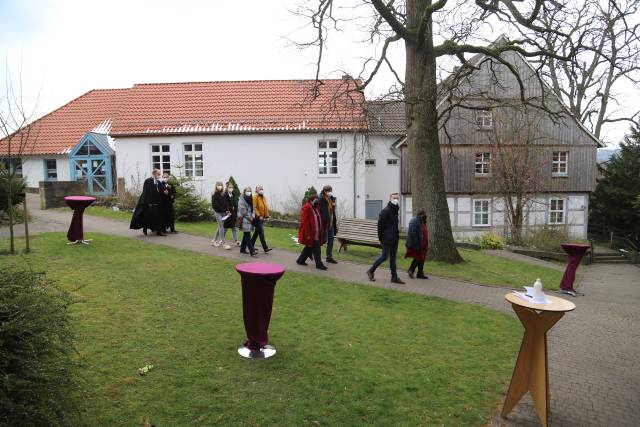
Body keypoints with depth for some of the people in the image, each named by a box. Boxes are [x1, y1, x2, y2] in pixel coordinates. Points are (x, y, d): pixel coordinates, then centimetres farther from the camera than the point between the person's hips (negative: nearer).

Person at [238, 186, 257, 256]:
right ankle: (252, 251, -18)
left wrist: (253, 216, 4)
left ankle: (242, 249, 22)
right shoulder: (241, 200, -8)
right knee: (247, 235, -12)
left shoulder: (250, 199, 17)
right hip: (245, 221, -8)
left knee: (246, 235, 13)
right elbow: (243, 211, -14)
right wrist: (250, 218, -13)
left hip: (250, 220, 8)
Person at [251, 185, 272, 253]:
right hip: (257, 218, -8)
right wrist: (259, 216, -21)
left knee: (257, 232, 15)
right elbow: (254, 208, -16)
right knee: (261, 232, -10)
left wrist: (267, 216, 14)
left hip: (262, 218, 8)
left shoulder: (264, 198, 16)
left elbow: (266, 207, 21)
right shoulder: (255, 197, -9)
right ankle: (265, 248, -10)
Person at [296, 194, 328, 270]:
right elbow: (304, 222, -19)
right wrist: (308, 234, -21)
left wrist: (320, 232, 14)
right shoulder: (306, 208, -16)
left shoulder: (315, 208, 13)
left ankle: (300, 260, 28)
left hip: (316, 233, 9)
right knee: (316, 249, -6)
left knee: (309, 247, 16)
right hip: (310, 233, -9)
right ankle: (319, 264, 2)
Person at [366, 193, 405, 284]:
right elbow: (380, 225, -16)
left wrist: (397, 235, 13)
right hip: (387, 239, -8)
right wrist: (381, 238, -15)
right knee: (384, 256, -3)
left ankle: (394, 277, 14)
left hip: (394, 239, 9)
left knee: (393, 257, 10)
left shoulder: (394, 211, 14)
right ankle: (371, 271, 12)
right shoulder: (385, 211, -14)